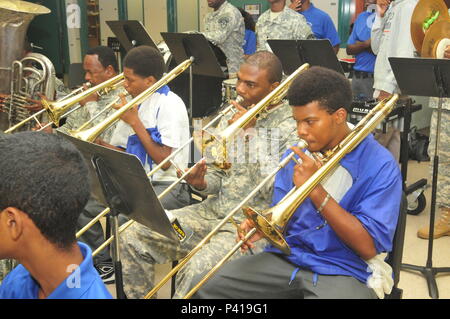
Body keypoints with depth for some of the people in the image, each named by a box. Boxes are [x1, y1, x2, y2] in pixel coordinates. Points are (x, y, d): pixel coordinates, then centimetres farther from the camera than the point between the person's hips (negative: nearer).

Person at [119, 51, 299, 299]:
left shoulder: (291, 127, -8)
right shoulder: (230, 119, 12)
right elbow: (216, 177, 15)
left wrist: (252, 132, -18)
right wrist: (201, 183, -9)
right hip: (211, 211, 7)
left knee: (197, 270, -31)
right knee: (134, 236, -5)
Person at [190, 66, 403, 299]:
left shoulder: (380, 166, -11)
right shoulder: (297, 154, 6)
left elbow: (368, 247, -16)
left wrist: (316, 190, -20)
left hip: (344, 271, -4)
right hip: (287, 258, 4)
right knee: (204, 286, -9)